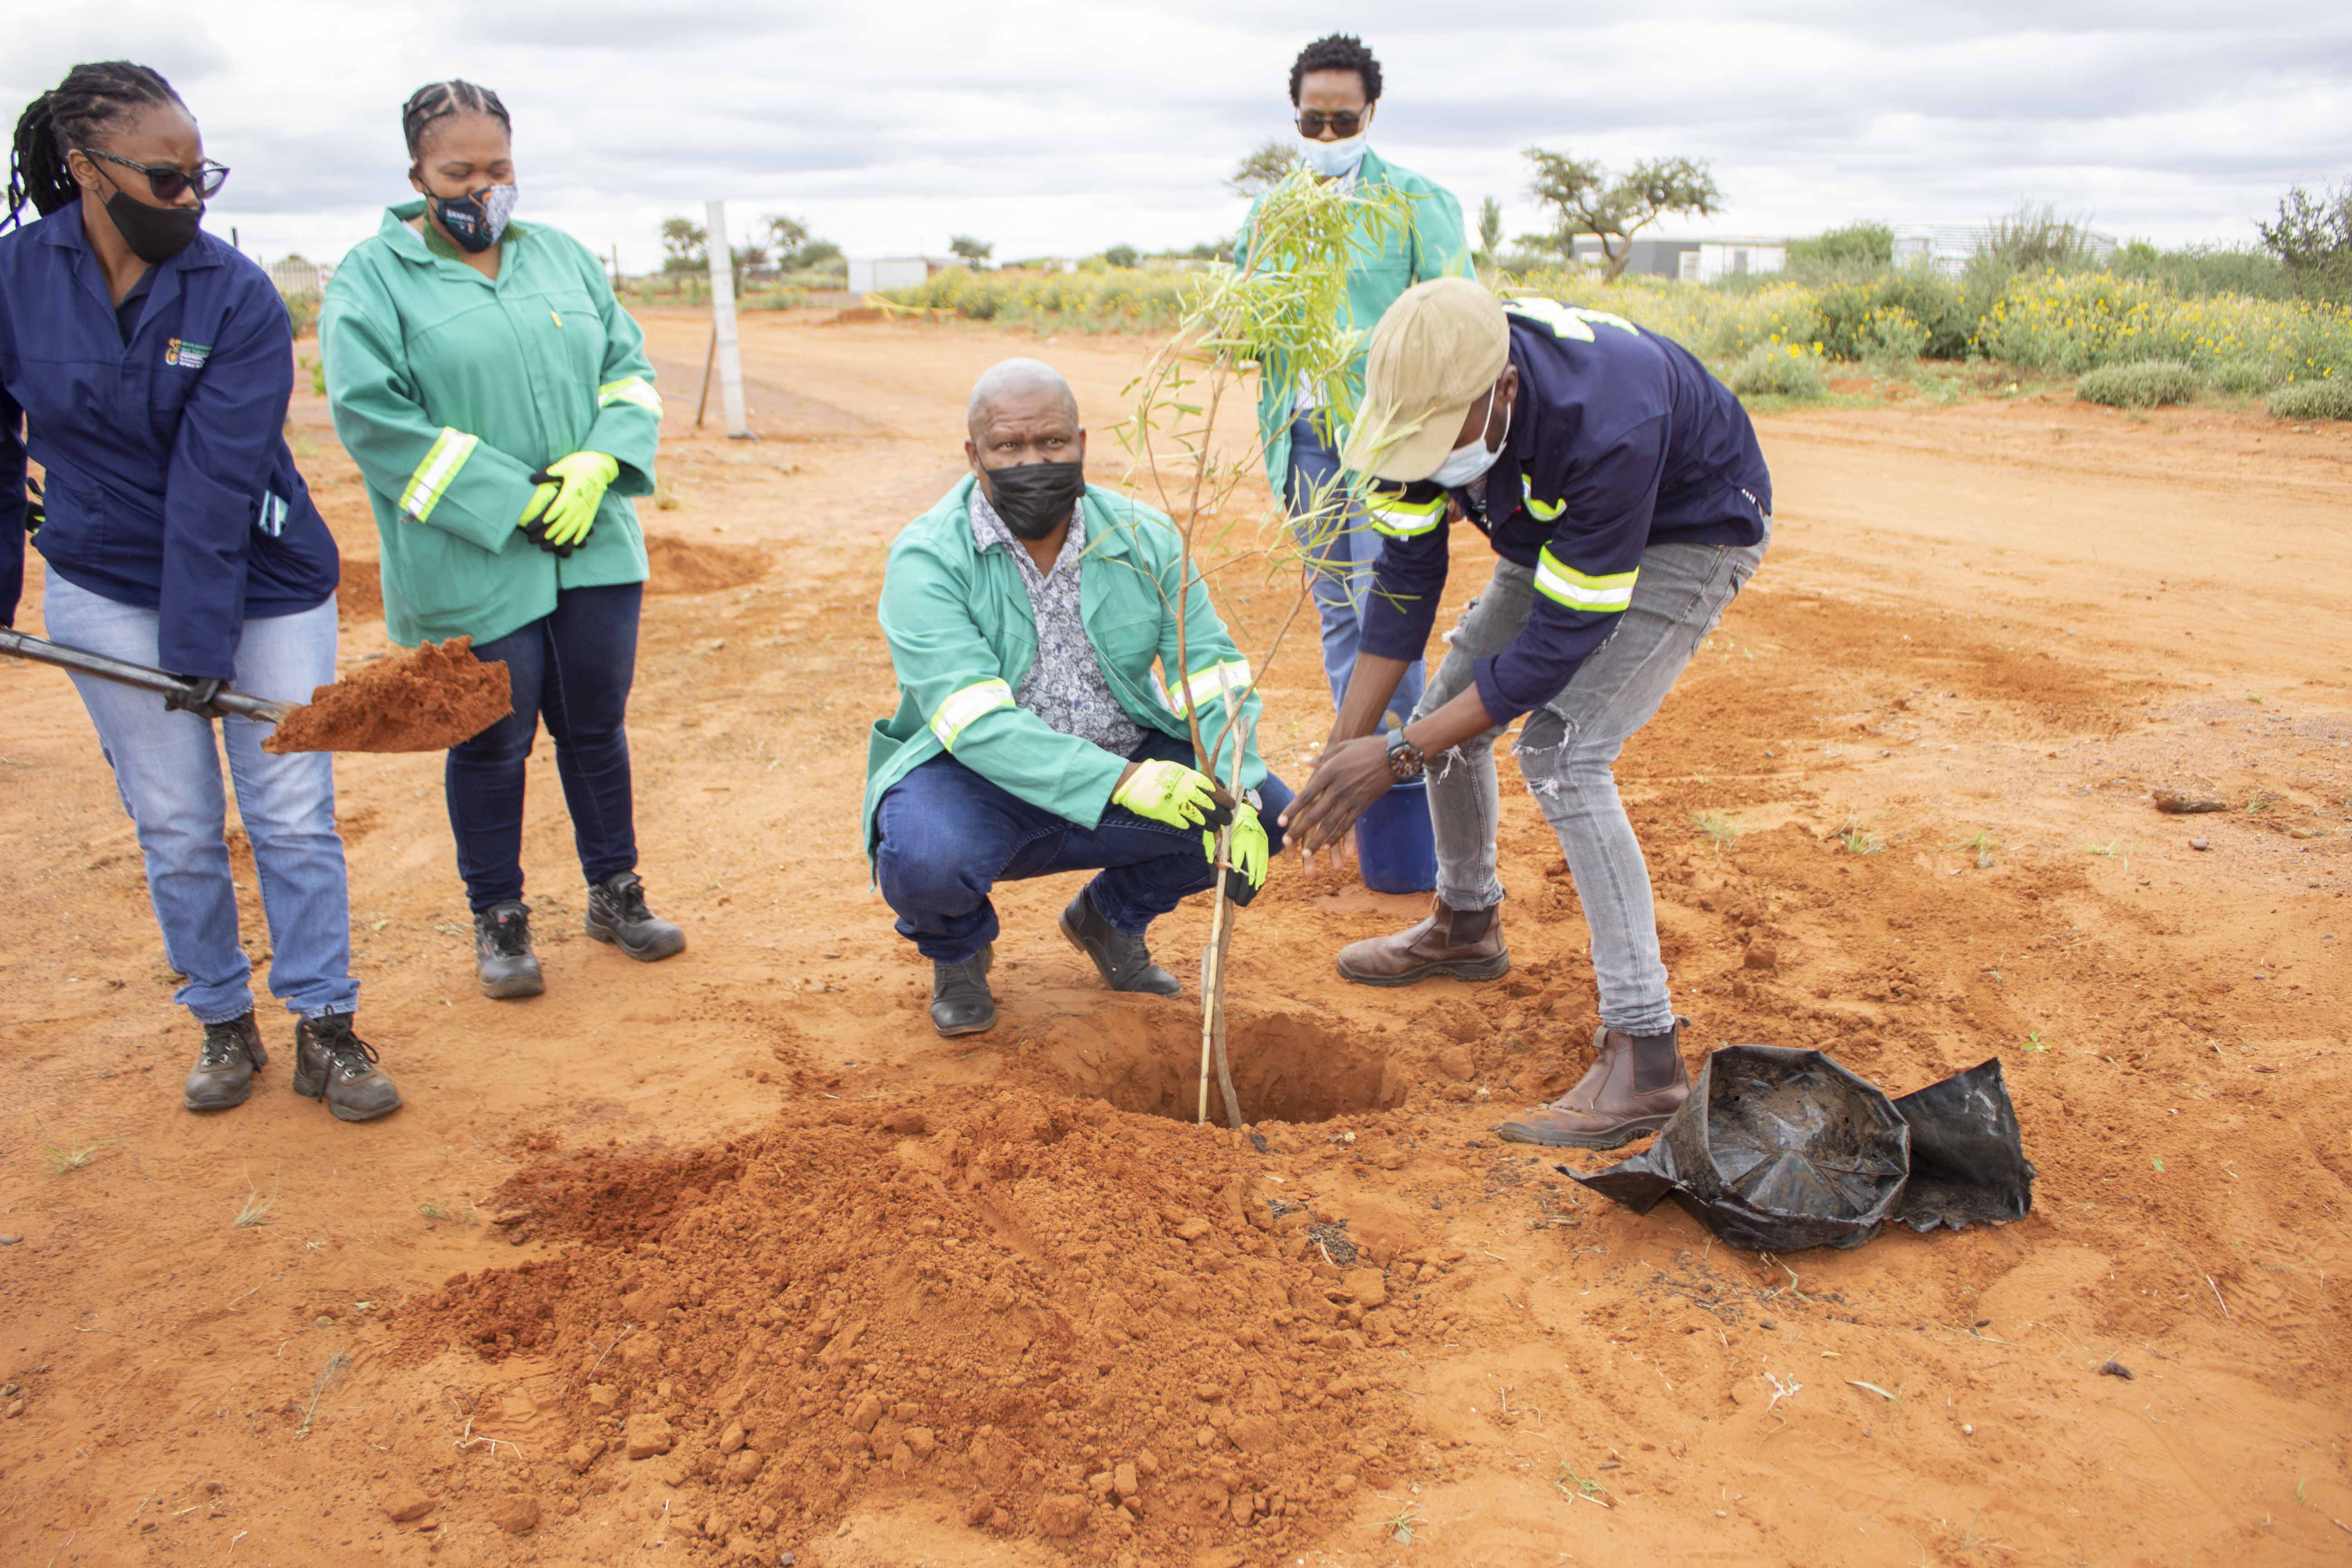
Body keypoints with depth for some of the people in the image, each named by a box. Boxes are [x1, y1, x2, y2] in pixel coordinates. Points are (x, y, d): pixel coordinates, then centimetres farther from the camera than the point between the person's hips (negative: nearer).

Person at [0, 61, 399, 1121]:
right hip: (108, 595, 2)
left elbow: (214, 484, -18)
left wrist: (203, 640, -19)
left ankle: (324, 1031, 11)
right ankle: (224, 1026, 22)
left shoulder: (238, 298, -13)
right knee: (175, 825, 7)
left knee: (294, 817, 0)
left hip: (264, 588, -2)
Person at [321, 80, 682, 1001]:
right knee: (493, 744, 6)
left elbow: (629, 367, 11)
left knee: (597, 726, 13)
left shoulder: (562, 256, 11)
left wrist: (598, 463, -8)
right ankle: (498, 920, 23)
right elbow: (370, 415, -12)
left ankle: (614, 893, 30)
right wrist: (512, 502, -16)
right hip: (471, 568, -4)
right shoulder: (372, 278, -3)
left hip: (594, 549, 4)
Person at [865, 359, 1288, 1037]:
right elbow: (977, 722, -28)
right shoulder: (927, 559, -16)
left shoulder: (1144, 539, -3)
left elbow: (1213, 677, -6)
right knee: (924, 859, -36)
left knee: (1267, 810, -15)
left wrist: (1235, 798, -25)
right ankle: (958, 948, 5)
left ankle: (1113, 914, 14)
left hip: (1126, 761, 4)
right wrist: (1121, 780, -39)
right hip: (977, 777, -4)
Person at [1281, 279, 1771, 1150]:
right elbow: (1406, 581, -14)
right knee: (1453, 706, 7)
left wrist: (1396, 755, -33)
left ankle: (1646, 1054, -21)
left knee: (1561, 753, -23)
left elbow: (1562, 638, -35)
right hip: (1555, 529, 7)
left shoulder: (1606, 427, -42)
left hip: (1693, 532, -7)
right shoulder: (1422, 398, -22)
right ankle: (1467, 928, 33)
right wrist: (1342, 749, -17)